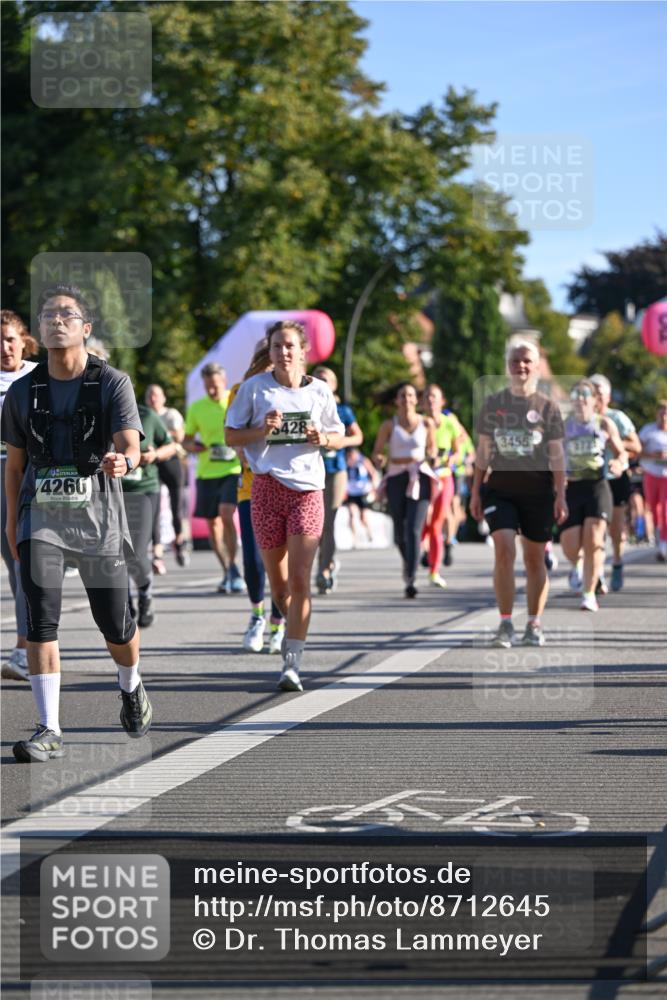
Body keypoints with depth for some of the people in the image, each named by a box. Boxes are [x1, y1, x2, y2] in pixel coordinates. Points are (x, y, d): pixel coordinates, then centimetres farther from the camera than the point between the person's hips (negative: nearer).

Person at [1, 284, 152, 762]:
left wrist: (122, 461, -39)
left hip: (98, 516, -1)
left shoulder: (113, 383, -4)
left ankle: (131, 687, 38)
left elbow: (130, 444, -16)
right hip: (41, 517, 2)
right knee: (40, 620, -12)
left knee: (116, 624, 5)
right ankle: (49, 731, -10)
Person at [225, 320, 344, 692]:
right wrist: (262, 430, -12)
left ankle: (292, 664, -10)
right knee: (278, 582, 7)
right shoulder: (255, 387, 3)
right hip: (268, 486, 0)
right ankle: (294, 628, 37)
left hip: (307, 488, 0)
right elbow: (231, 436, 6)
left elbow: (339, 436, 17)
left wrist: (323, 438, -6)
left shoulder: (320, 391, 6)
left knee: (300, 581, -11)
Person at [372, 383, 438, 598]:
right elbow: (377, 452, 8)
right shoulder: (389, 425, 4)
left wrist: (432, 456, -2)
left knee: (414, 530, -15)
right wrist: (382, 460, -14)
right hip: (396, 478, 1)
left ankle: (411, 580, -18)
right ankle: (408, 561, 38)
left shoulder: (426, 423, 7)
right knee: (399, 533, 4)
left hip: (420, 478, -1)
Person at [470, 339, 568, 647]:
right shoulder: (493, 404, 6)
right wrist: (476, 491, 7)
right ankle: (505, 624, -9)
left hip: (537, 491, 0)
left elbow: (557, 454, 2)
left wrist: (560, 495, -6)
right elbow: (483, 450, 11)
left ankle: (534, 625, 17)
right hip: (500, 489, 0)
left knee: (534, 559, 5)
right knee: (504, 551, -15)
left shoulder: (547, 407, 2)